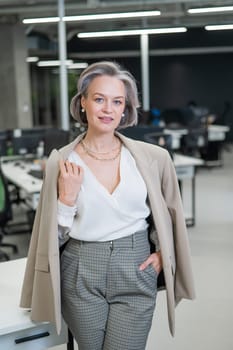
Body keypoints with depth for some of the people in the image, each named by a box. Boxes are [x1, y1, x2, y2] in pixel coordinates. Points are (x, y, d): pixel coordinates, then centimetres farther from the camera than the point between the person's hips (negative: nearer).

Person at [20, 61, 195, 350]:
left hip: (136, 272, 0)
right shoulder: (61, 161, -6)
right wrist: (67, 197, -17)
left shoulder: (153, 157, -5)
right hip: (81, 276, 0)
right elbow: (54, 235, -2)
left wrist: (163, 253, 3)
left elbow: (168, 211, 13)